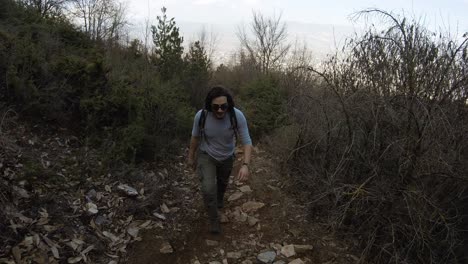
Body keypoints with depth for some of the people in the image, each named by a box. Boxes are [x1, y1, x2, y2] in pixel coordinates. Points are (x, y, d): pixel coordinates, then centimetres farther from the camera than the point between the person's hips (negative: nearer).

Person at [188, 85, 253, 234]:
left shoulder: (237, 116, -33)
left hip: (227, 156, 2)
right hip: (206, 155, -1)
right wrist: (191, 157, 2)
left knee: (223, 182, 27)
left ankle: (219, 198, 62)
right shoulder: (201, 116, -30)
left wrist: (245, 165, -43)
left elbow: (247, 142, -29)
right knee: (208, 189, -15)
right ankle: (214, 219, 11)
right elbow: (195, 137, -11)